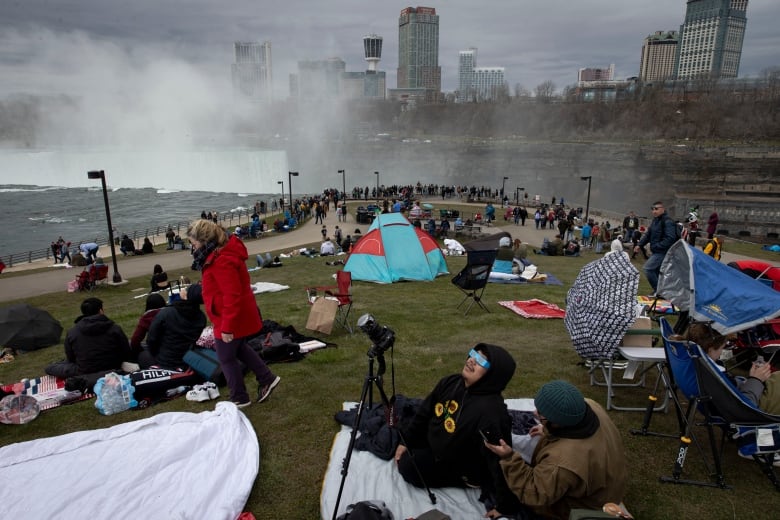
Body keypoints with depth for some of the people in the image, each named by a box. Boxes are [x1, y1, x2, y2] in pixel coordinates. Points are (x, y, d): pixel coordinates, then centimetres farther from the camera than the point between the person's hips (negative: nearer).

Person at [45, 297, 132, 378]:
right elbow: (127, 355, -8)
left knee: (49, 368, 19)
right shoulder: (115, 329, -13)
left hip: (84, 375, 0)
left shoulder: (71, 333, -8)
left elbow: (70, 360, 3)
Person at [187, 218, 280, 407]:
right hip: (240, 316, 10)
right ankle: (267, 378, 34)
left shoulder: (222, 261, -28)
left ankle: (240, 398, 23)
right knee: (239, 348, 26)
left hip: (232, 319, -10)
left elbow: (232, 297, -30)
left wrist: (227, 327, -25)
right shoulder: (222, 252, 5)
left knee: (226, 358, 8)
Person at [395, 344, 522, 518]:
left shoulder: (491, 412, -40)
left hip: (457, 465, -7)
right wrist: (405, 441, 5)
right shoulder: (450, 383, -15)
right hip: (434, 441, 8)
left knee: (408, 466, -9)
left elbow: (501, 462, -34)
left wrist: (505, 505, -26)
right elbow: (424, 413, -1)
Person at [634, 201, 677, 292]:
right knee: (656, 271, 15)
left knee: (648, 268, -14)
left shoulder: (667, 222, -16)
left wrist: (655, 247, -25)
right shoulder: (655, 220, 12)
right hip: (655, 252, 9)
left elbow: (670, 238, -25)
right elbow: (648, 234, 18)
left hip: (662, 252, -9)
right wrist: (640, 245, 6)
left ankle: (657, 290, -4)